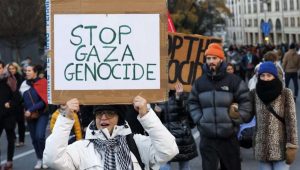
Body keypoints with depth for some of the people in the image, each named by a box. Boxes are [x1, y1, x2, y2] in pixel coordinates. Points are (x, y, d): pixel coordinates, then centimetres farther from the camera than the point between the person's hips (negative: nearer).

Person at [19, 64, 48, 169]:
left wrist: (31, 110, -18)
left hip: (42, 114, -5)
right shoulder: (24, 85, 3)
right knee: (34, 139, 7)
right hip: (30, 116, 5)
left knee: (40, 136, -18)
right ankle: (39, 160, 20)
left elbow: (44, 101, -15)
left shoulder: (41, 83, -10)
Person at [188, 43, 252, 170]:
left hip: (229, 137, -1)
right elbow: (193, 103, 14)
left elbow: (246, 103, -1)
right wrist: (199, 121, 1)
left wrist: (236, 121, -8)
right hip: (207, 137, 2)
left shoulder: (234, 81, -3)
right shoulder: (199, 82, 7)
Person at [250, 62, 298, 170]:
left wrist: (292, 146, -12)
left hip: (281, 147, -3)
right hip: (262, 148, 3)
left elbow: (291, 121, -8)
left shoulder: (286, 93, -6)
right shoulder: (254, 94, 3)